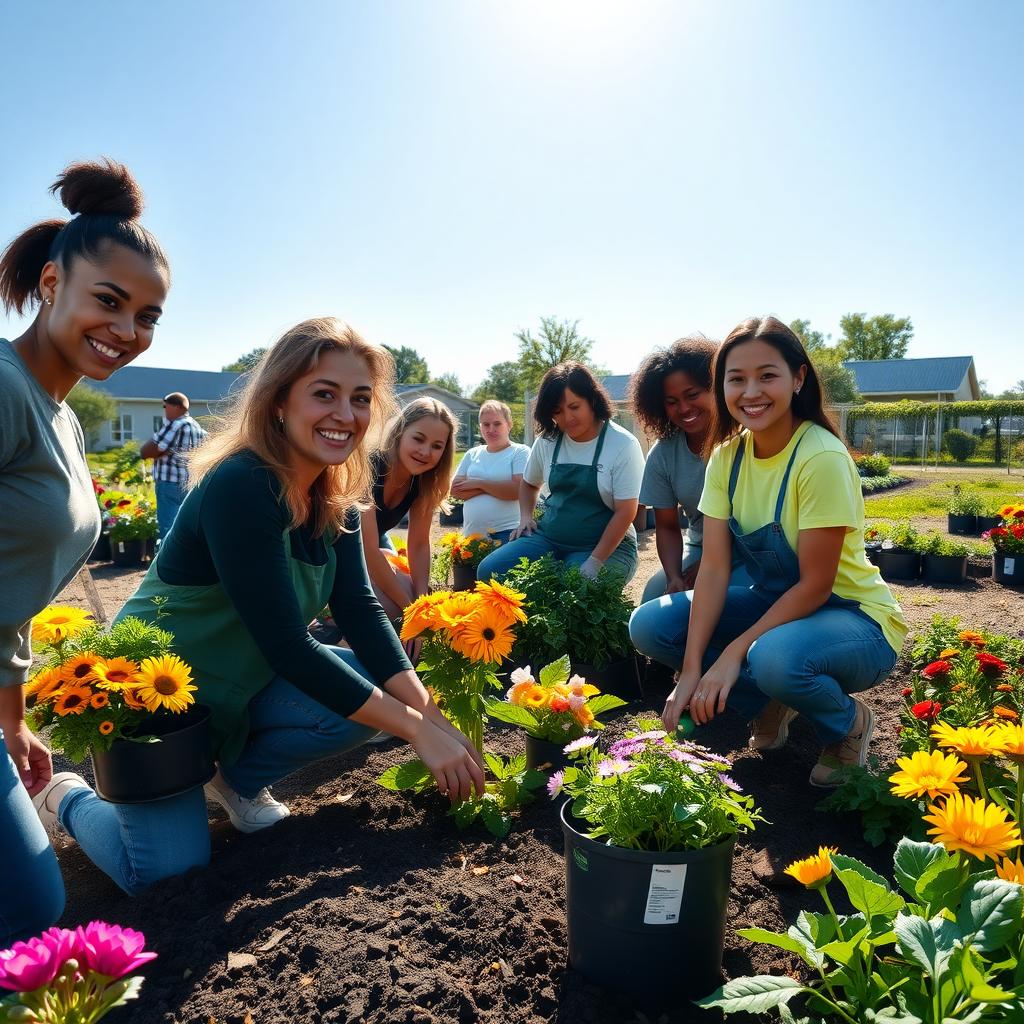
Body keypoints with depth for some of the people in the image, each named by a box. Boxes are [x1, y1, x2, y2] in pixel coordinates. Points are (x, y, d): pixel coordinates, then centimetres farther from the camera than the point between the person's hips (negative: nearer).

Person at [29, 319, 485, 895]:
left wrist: (431, 713, -23)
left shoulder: (337, 496, -6)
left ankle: (240, 776, 11)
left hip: (241, 684, 7)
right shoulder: (240, 486, -31)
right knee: (172, 871, -10)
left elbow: (360, 611, -11)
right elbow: (286, 645, -33)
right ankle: (73, 798, 20)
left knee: (376, 692, -13)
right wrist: (417, 730, -30)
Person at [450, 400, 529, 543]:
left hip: (507, 534, -4)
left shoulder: (520, 452, -1)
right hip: (472, 534, 4)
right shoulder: (472, 454, 12)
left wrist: (478, 484, -8)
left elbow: (519, 489, -15)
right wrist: (493, 486, -10)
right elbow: (455, 490, 3)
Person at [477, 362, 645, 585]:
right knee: (489, 570, -16)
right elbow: (529, 483, 23)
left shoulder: (623, 445, -10)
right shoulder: (547, 440, 4)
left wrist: (594, 563, -21)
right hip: (549, 537, 5)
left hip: (607, 545, -4)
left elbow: (625, 512, -14)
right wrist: (525, 517, 4)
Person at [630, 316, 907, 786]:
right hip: (775, 601, 6)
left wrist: (734, 652, -23)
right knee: (648, 624, -11)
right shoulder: (727, 455, -6)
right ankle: (771, 707, 8)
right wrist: (691, 670, -18)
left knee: (774, 658, -39)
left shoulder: (822, 457, -24)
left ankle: (848, 724, -1)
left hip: (853, 617, -5)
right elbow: (714, 568, -11)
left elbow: (815, 585, -21)